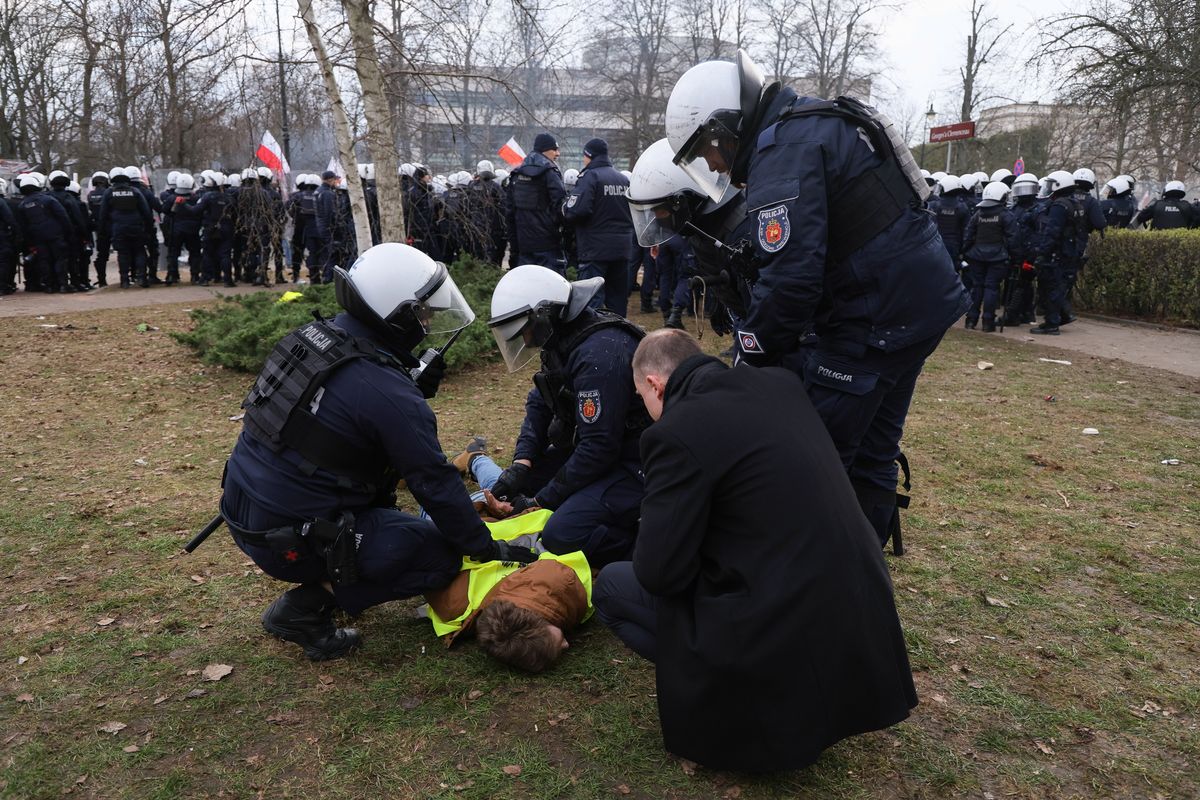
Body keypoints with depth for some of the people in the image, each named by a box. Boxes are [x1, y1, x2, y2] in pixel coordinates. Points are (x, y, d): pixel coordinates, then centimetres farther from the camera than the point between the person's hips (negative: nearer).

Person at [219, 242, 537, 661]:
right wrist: (487, 548, -2)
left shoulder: (310, 335, 0)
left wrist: (416, 389, 6)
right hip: (290, 541, -8)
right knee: (443, 553, -2)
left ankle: (325, 577, 20)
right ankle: (307, 606, -2)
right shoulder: (388, 391, -23)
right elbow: (436, 484, -15)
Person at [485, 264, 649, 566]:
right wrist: (521, 463, -3)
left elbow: (599, 448, -28)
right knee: (520, 482, 6)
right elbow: (539, 404, 13)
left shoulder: (599, 354, -28)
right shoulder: (564, 339, 3)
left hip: (636, 465, -10)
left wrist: (541, 501, -19)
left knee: (562, 534, -25)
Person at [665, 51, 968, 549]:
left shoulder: (783, 150, -15)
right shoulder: (816, 125, 17)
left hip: (876, 319, -10)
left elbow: (790, 277, -25)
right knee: (871, 453, 18)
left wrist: (748, 359, -12)